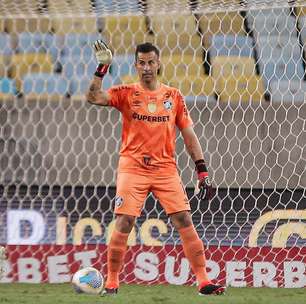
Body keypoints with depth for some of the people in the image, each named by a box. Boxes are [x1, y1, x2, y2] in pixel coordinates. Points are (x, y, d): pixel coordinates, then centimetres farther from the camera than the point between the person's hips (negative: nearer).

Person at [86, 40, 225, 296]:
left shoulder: (173, 96, 9)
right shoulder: (126, 93, 4)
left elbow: (189, 135, 10)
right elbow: (93, 97, -12)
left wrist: (202, 172, 4)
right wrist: (102, 67, -21)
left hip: (166, 168, 2)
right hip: (132, 168, -2)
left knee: (185, 222, -5)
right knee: (124, 224, -8)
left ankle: (203, 281, -2)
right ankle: (111, 282, 4)